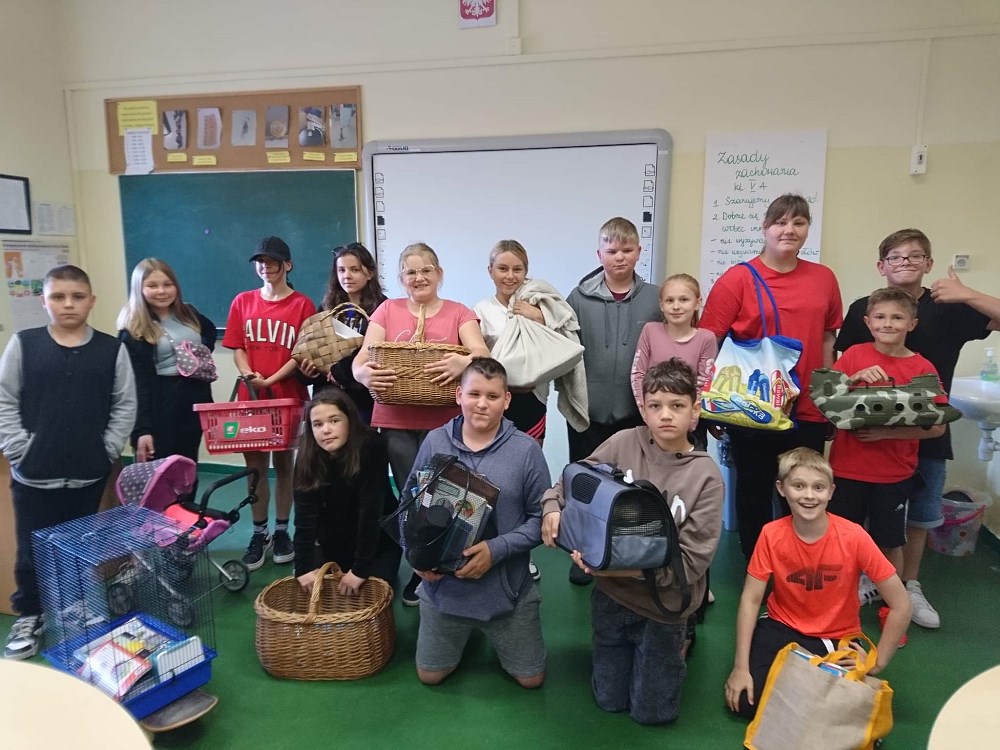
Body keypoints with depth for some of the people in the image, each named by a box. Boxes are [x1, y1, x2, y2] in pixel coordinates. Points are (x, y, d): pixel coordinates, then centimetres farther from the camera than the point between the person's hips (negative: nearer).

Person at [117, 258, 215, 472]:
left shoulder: (188, 314, 6)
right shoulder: (134, 329, -10)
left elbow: (210, 330, 29)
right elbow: (136, 382, -15)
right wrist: (142, 428, -21)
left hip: (194, 398, 5)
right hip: (159, 404, -5)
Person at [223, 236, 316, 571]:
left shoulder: (302, 304, -3)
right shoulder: (242, 301, 7)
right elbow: (237, 348, 5)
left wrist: (271, 380, -17)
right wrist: (249, 375, -13)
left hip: (289, 397, -2)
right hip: (249, 397, 2)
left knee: (283, 464, 9)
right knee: (255, 465, 8)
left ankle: (281, 530, 22)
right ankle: (259, 533, 20)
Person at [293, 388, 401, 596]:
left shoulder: (371, 447, -29)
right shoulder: (308, 456, -18)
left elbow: (371, 511, -31)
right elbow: (305, 515, -22)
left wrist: (361, 568, -32)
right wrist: (304, 567, -32)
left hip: (378, 542, -3)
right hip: (332, 542, 3)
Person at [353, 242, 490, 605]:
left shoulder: (459, 313, 5)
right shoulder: (387, 310, 9)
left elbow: (482, 353, -10)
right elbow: (359, 360, 0)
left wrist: (466, 361, -33)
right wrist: (364, 374, -24)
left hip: (443, 422, -1)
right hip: (396, 422, 1)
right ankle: (420, 572, 26)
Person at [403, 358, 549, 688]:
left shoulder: (525, 449, -14)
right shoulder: (434, 442, -9)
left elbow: (541, 517, -11)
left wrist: (497, 550, -23)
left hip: (507, 585, -1)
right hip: (442, 583, 2)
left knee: (531, 678, 14)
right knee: (430, 675, 17)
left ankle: (493, 633, 42)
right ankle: (466, 633, 46)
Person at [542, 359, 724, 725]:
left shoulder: (706, 476, -18)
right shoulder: (624, 443, -13)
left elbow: (691, 561, -20)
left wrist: (626, 567, -30)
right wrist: (552, 508, -23)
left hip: (661, 605, -2)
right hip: (611, 594, 2)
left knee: (651, 712, 16)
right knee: (610, 700, 21)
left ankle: (680, 638, 39)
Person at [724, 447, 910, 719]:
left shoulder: (853, 537, -20)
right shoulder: (771, 534, -16)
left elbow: (900, 605, -14)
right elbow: (750, 600, -12)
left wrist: (876, 664, -11)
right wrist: (741, 668, -16)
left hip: (837, 641, 0)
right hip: (781, 629, 1)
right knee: (744, 700, -13)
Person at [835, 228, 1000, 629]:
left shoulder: (950, 308, -3)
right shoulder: (861, 309, -3)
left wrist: (967, 295, -22)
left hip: (928, 433, 1)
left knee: (921, 514, 14)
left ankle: (909, 586, 33)